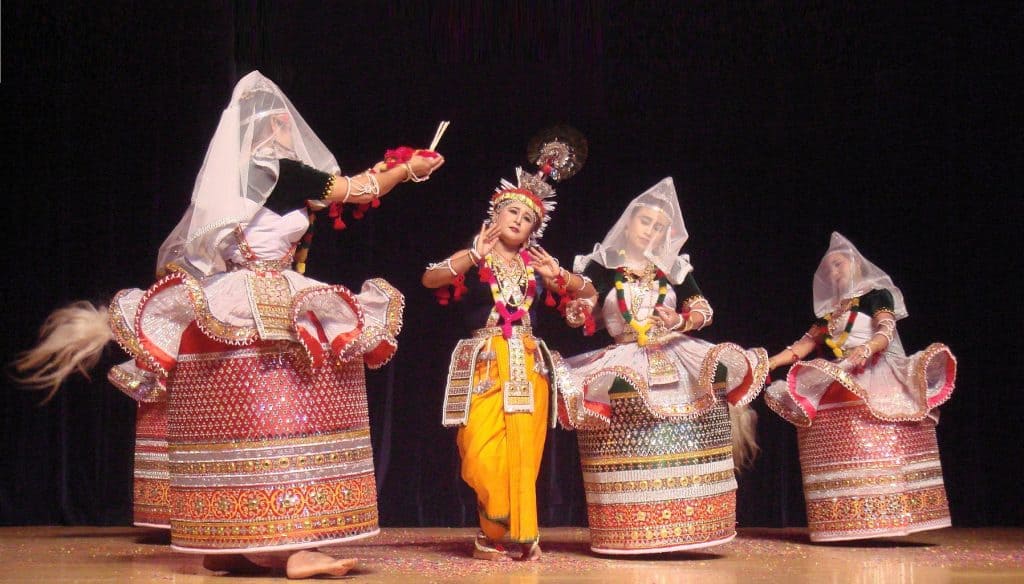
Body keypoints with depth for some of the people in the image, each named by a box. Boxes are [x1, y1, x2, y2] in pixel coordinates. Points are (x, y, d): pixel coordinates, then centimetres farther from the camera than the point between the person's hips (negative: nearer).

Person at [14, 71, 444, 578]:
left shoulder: (232, 180, 17)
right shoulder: (278, 172, -5)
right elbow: (361, 190, 2)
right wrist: (409, 169, 14)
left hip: (228, 315, 9)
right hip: (266, 316, -9)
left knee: (236, 430, 9)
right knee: (277, 424, -12)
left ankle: (226, 546, 12)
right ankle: (290, 545, -15)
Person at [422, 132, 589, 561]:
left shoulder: (536, 263, 15)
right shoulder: (474, 259, 6)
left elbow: (588, 292, 17)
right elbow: (429, 279, -12)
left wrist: (559, 278, -2)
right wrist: (473, 256, -19)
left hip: (528, 365, 3)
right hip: (485, 363, -3)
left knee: (523, 452, -2)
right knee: (484, 452, -10)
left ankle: (517, 533, 9)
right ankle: (495, 533, 7)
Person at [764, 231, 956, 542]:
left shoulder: (877, 294, 7)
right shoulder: (830, 309, 24)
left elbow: (885, 332, -9)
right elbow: (806, 343, 20)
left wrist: (866, 348, -30)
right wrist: (769, 362, 8)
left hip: (874, 379, -5)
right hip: (837, 383, 5)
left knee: (877, 451, -20)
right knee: (842, 455, -8)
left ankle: (884, 513, -21)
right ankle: (849, 519, -11)